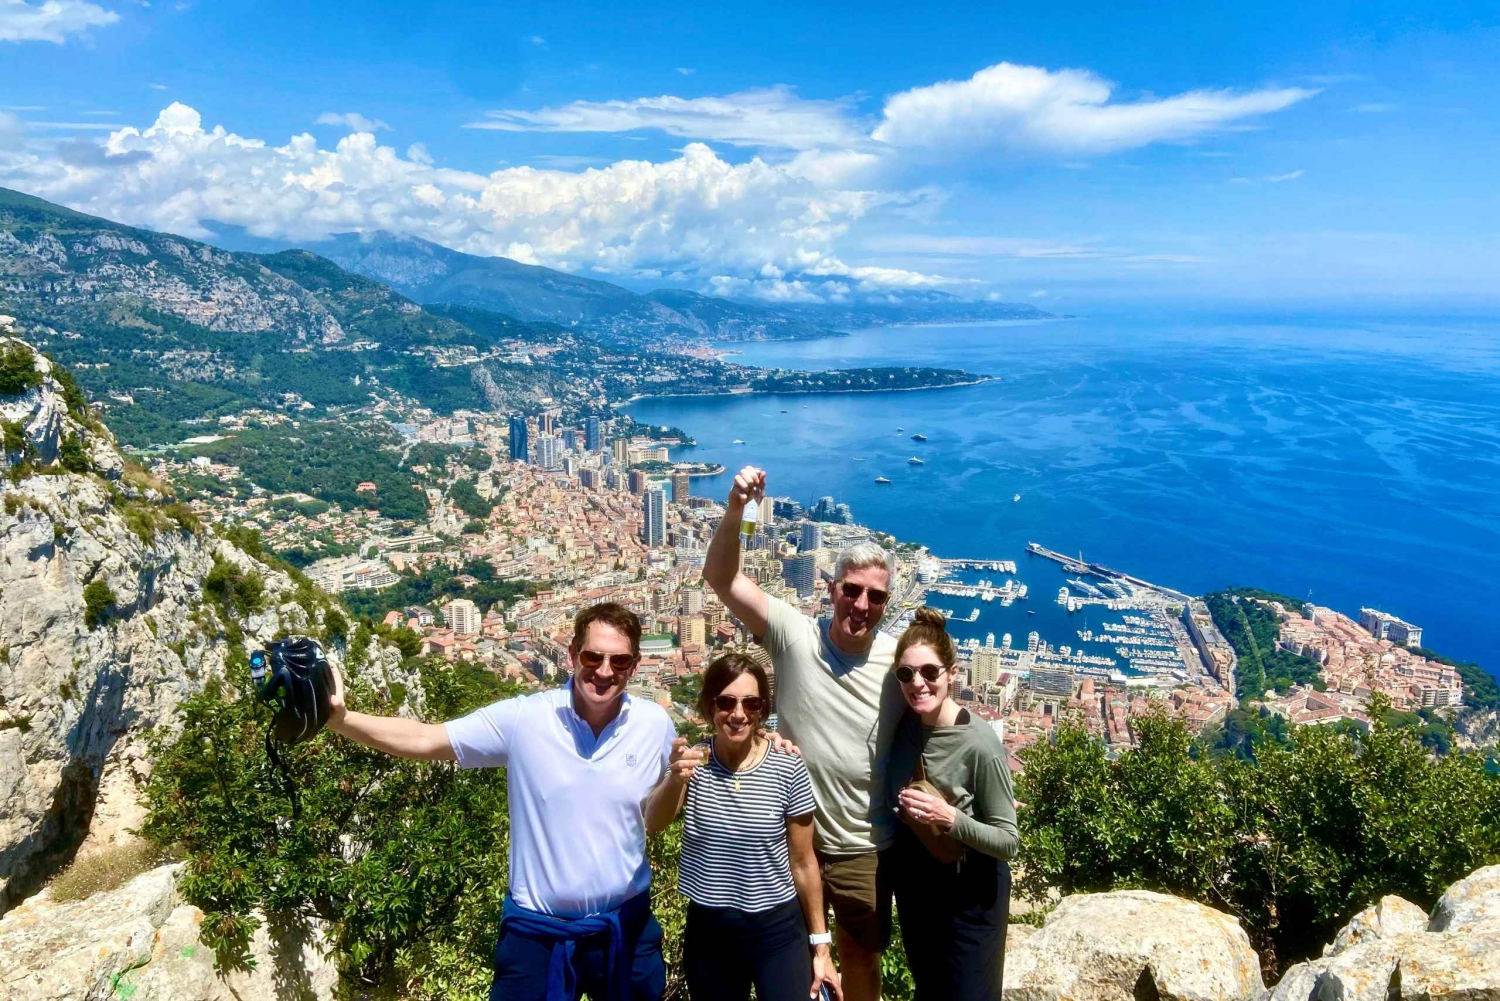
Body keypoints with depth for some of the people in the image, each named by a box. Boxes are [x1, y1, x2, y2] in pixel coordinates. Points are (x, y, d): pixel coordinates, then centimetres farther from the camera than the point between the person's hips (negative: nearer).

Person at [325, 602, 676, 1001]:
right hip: (538, 930, -2)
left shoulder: (656, 724, -9)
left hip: (626, 926, 2)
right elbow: (423, 739, -17)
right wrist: (340, 717, -29)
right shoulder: (522, 719, -15)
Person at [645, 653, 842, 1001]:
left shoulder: (788, 769, -10)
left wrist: (820, 945, 3)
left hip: (777, 931, -1)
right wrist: (676, 778, -43)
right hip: (707, 931, 2)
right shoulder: (694, 761, -7)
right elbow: (653, 825, -24)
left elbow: (803, 861, -2)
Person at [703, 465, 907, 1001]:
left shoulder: (900, 660, -13)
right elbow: (721, 578, -21)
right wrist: (734, 512, -36)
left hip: (864, 850, 0)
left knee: (861, 958, 22)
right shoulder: (794, 635, -15)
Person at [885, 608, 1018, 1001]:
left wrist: (952, 819, -36)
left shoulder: (980, 744, -27)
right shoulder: (904, 722, -12)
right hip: (911, 879, 5)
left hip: (970, 891, -5)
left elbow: (1009, 841, -20)